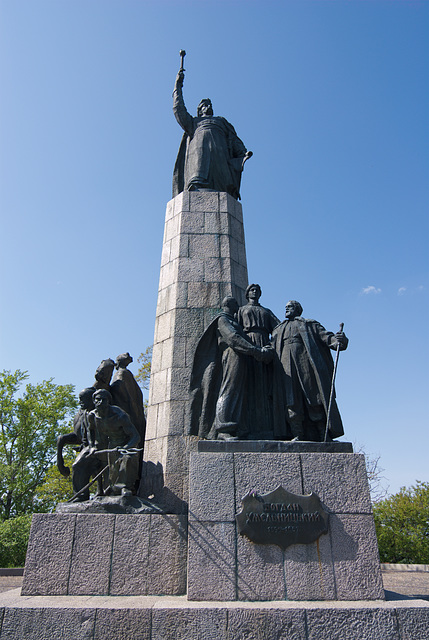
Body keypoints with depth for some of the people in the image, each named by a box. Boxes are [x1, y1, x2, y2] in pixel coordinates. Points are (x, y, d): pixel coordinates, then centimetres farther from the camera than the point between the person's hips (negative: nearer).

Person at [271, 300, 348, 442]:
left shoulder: (309, 324, 19)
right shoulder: (277, 330, 29)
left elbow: (325, 336, 3)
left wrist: (337, 340, -17)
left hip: (306, 364, -2)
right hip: (287, 368, 2)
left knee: (314, 401, -8)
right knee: (292, 402, -10)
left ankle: (323, 434, -5)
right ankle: (297, 435, -10)